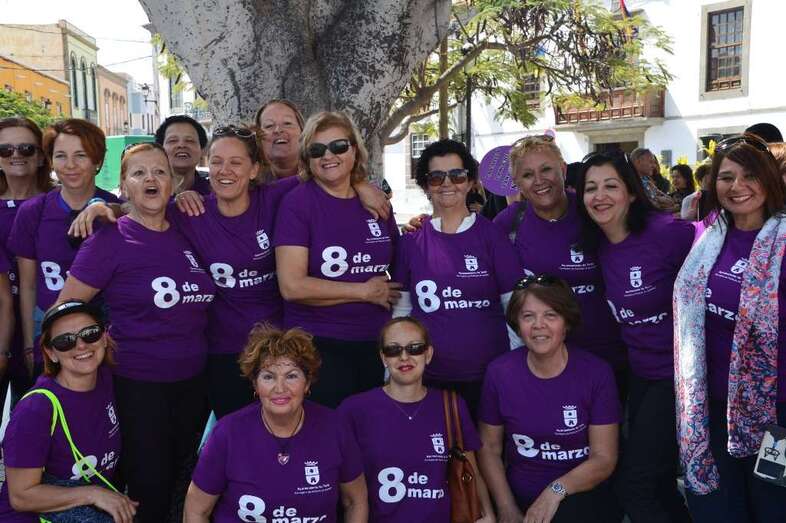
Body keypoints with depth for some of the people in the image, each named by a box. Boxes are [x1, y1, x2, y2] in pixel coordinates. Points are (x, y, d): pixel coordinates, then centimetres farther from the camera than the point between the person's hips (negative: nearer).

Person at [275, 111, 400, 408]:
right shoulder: (298, 202, -9)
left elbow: (396, 264, 22)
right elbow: (292, 286, -17)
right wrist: (366, 291, -11)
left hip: (375, 343, 5)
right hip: (317, 348, -5)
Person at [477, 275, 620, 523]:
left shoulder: (596, 373, -7)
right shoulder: (499, 372, -3)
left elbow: (604, 459, -6)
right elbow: (489, 448, 5)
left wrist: (556, 490, -19)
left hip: (580, 495, -1)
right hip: (519, 497, 2)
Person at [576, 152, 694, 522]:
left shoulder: (668, 232, -20)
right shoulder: (598, 246, 0)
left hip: (679, 374, -7)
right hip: (640, 376, 7)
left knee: (633, 487, -4)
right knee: (658, 484, 18)